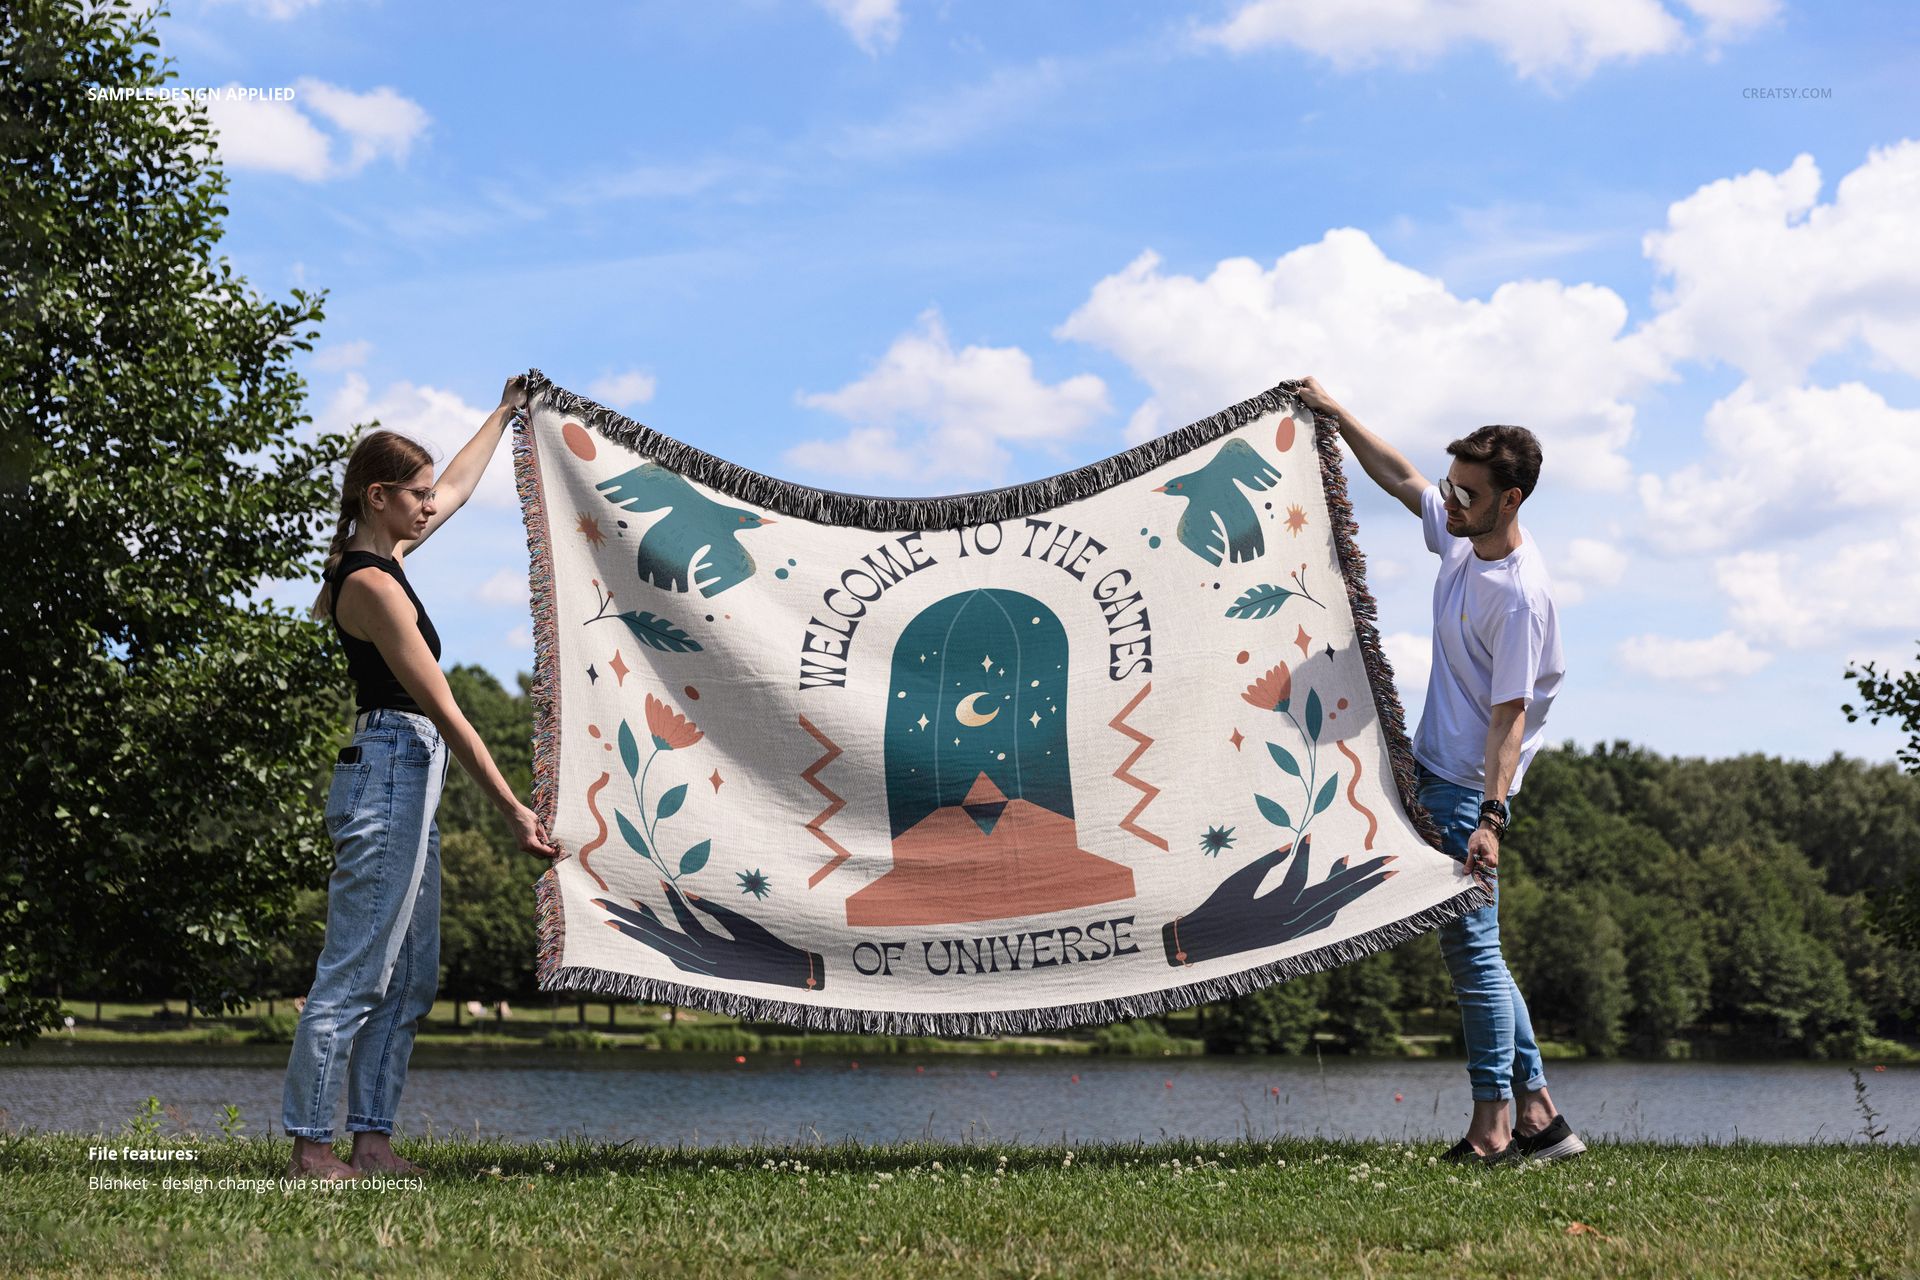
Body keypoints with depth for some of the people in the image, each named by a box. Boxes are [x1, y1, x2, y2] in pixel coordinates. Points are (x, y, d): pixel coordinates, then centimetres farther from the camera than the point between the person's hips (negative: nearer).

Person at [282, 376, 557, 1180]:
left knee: (410, 980, 9)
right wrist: (513, 811, -15)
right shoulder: (372, 584, -15)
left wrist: (505, 413, 44)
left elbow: (458, 488, 33)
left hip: (407, 782, 10)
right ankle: (309, 1148, -4)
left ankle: (372, 1138, 11)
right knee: (354, 977, -8)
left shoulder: (380, 556, 13)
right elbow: (445, 712, -16)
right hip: (391, 775, -10)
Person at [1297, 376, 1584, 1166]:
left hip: (1468, 786, -9)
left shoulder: (1520, 595, -21)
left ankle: (1493, 1123, 1)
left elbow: (1508, 715, -24)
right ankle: (1535, 1112, 15)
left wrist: (1490, 817, -29)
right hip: (1433, 770, 9)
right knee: (1473, 948, 10)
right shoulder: (1461, 538, 4)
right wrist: (1336, 417, 22)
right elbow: (1400, 479, 22)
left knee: (1470, 944, -6)